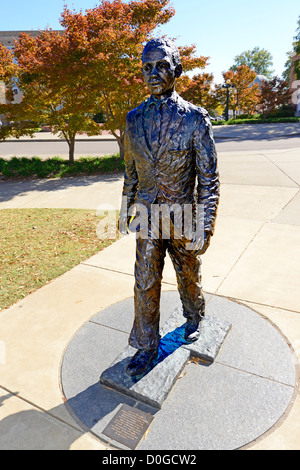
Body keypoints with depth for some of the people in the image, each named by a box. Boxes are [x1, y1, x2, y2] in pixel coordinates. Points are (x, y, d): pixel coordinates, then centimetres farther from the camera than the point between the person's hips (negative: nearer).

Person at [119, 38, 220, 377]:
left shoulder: (195, 119, -11)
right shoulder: (135, 118, 2)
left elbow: (208, 179, -10)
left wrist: (204, 228, -13)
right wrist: (125, 210, 13)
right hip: (147, 216, 3)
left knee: (188, 276, 18)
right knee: (145, 283, 7)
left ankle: (194, 318, 49)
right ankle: (146, 346, 27)